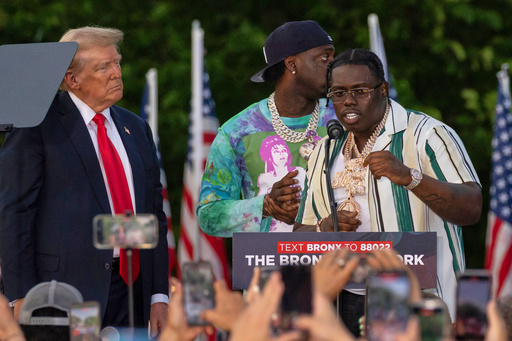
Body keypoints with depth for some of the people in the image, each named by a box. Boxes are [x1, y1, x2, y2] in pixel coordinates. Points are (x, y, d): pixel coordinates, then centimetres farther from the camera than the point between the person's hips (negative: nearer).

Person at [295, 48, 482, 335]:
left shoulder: (427, 135, -6)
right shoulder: (324, 154, 15)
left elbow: (472, 210, -17)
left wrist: (408, 176, -30)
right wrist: (325, 227, -7)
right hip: (347, 299, 5)